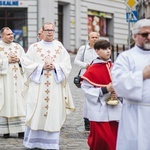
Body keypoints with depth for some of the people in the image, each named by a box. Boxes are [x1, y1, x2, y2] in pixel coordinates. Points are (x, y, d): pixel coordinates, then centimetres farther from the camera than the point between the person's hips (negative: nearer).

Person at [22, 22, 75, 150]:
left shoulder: (60, 47, 9)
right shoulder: (34, 47, 6)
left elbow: (67, 65, 4)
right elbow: (27, 64, -1)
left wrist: (55, 66, -12)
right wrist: (42, 67, -12)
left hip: (55, 87, 1)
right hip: (37, 86, -1)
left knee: (53, 114, -1)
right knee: (37, 114, -2)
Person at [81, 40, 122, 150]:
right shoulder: (92, 70, -9)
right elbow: (87, 89, -12)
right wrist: (105, 89, -18)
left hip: (114, 110, 5)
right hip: (99, 111, -5)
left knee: (114, 140, 8)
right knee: (101, 141, -5)